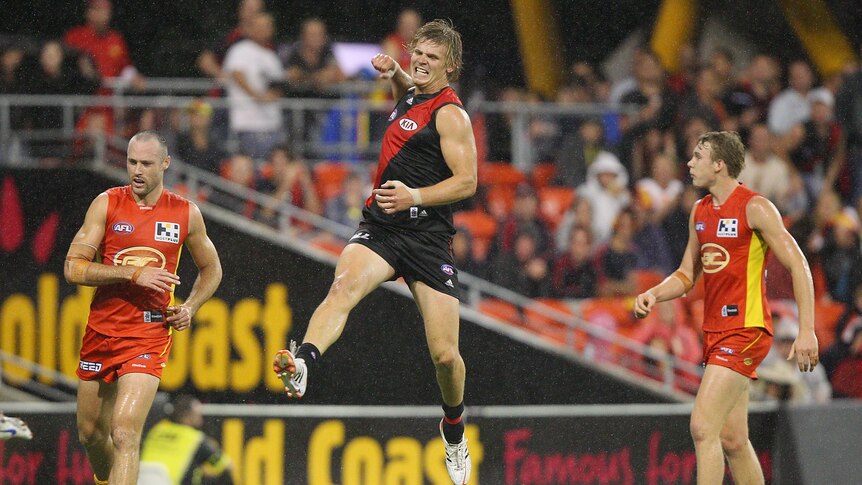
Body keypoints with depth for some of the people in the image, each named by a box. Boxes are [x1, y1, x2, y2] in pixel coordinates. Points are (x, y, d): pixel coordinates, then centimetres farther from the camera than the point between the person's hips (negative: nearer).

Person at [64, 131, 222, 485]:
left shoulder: (186, 214, 1)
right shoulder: (107, 204, -3)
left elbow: (211, 269, 17)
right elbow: (73, 268, -10)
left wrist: (190, 308, -1)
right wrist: (133, 273, -20)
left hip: (149, 335, -2)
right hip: (101, 331, 2)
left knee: (125, 435, -18)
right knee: (90, 433, 15)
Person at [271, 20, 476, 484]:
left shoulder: (450, 115, -5)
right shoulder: (412, 94, 14)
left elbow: (467, 182, -12)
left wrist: (415, 196, -26)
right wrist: (394, 73, 17)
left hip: (427, 236, -4)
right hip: (380, 227, 5)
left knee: (445, 355, -3)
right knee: (344, 286, -31)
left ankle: (454, 428, 26)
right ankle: (302, 364, -55)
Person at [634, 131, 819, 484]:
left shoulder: (755, 209, -10)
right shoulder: (700, 211, 14)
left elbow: (799, 266, -11)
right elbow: (687, 275, 22)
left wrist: (806, 331, -17)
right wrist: (653, 295, 1)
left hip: (746, 330, -8)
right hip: (715, 332, 8)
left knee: (703, 427, -17)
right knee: (732, 439, 9)